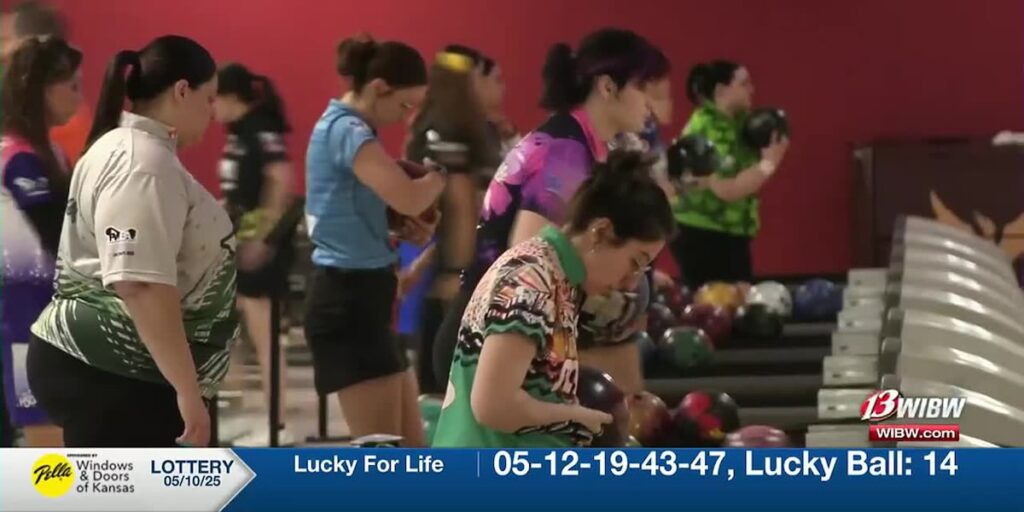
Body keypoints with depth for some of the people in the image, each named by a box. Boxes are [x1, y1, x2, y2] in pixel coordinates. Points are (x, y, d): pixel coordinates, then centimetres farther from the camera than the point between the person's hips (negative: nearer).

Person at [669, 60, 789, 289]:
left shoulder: (734, 123, 10)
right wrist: (768, 164, -19)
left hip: (727, 234, 10)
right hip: (701, 236, -10)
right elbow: (726, 190, -26)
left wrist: (766, 151, 2)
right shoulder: (708, 130, -19)